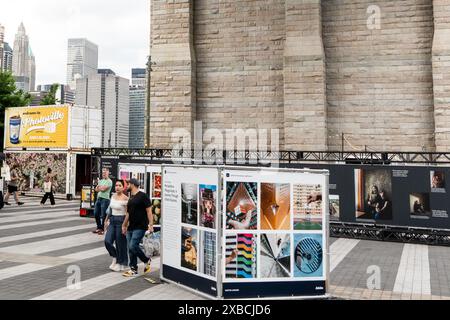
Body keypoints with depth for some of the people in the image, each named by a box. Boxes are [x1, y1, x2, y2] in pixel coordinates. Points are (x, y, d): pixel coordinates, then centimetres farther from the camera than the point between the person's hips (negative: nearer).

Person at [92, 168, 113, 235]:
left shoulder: (109, 181, -7)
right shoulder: (101, 181, 17)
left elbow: (103, 189, -16)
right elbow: (96, 189, 11)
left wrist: (99, 187, 2)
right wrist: (101, 188, -8)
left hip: (105, 199, -8)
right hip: (98, 198, 8)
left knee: (103, 215, -3)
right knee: (96, 214, 11)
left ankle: (102, 229, 8)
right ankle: (98, 227, 25)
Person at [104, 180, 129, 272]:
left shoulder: (125, 199, -12)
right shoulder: (113, 196, 8)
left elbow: (128, 213, -13)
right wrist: (107, 219, 18)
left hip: (121, 221, -6)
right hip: (112, 220, 6)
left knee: (120, 243, 2)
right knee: (107, 241, -3)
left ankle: (121, 263, 18)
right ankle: (115, 257, 21)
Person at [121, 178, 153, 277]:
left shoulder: (143, 196, -8)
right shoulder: (130, 198, 17)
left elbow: (149, 211, -12)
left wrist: (150, 224, -18)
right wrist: (124, 225, 24)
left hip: (140, 227, -8)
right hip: (131, 227, 8)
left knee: (133, 246, -16)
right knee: (130, 248, 6)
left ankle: (147, 261, 7)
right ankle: (133, 270, 15)